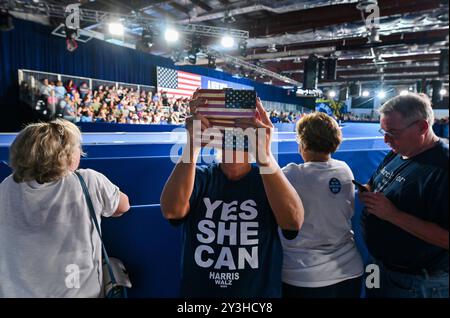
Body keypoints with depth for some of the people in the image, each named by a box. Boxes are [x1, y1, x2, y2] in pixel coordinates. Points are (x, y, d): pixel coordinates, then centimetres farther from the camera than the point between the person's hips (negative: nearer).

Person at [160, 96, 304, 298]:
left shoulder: (269, 179, -9)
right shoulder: (199, 177, -7)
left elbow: (293, 221, -29)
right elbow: (171, 210, -28)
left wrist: (264, 156, -41)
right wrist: (193, 145, -39)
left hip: (260, 292, 0)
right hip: (198, 291, 1)